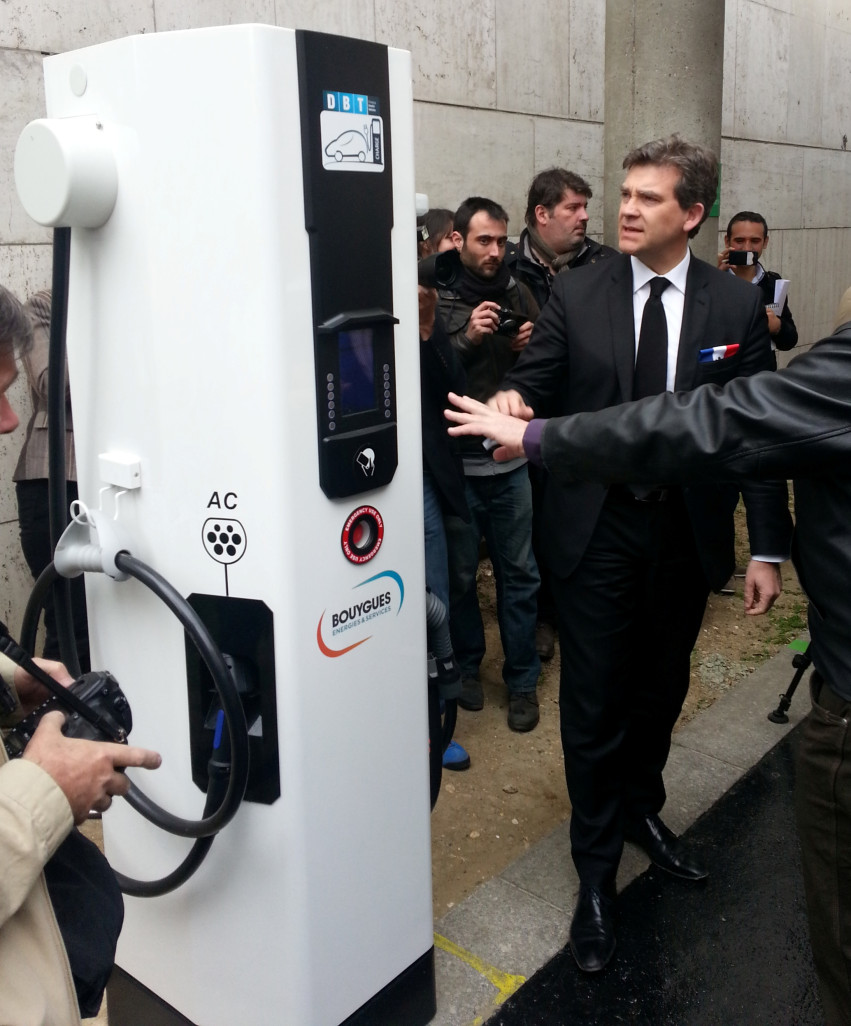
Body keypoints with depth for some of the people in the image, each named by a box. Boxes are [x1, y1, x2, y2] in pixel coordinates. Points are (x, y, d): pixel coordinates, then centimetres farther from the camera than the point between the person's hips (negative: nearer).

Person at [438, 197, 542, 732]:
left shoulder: (517, 294, 6)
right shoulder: (435, 297, -6)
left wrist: (532, 346, -5)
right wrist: (467, 338, -23)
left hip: (511, 461, 3)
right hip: (455, 462, -3)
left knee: (520, 573, 10)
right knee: (461, 574, 11)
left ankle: (523, 681, 24)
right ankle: (468, 667, 32)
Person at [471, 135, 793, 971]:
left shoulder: (736, 305, -1)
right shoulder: (576, 294, -3)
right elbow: (534, 381, -1)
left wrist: (768, 547, -4)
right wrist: (510, 398, -27)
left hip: (687, 532, 2)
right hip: (596, 528, -1)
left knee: (660, 689, 19)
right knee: (594, 702, 5)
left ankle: (640, 811, 45)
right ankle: (596, 871, 23)